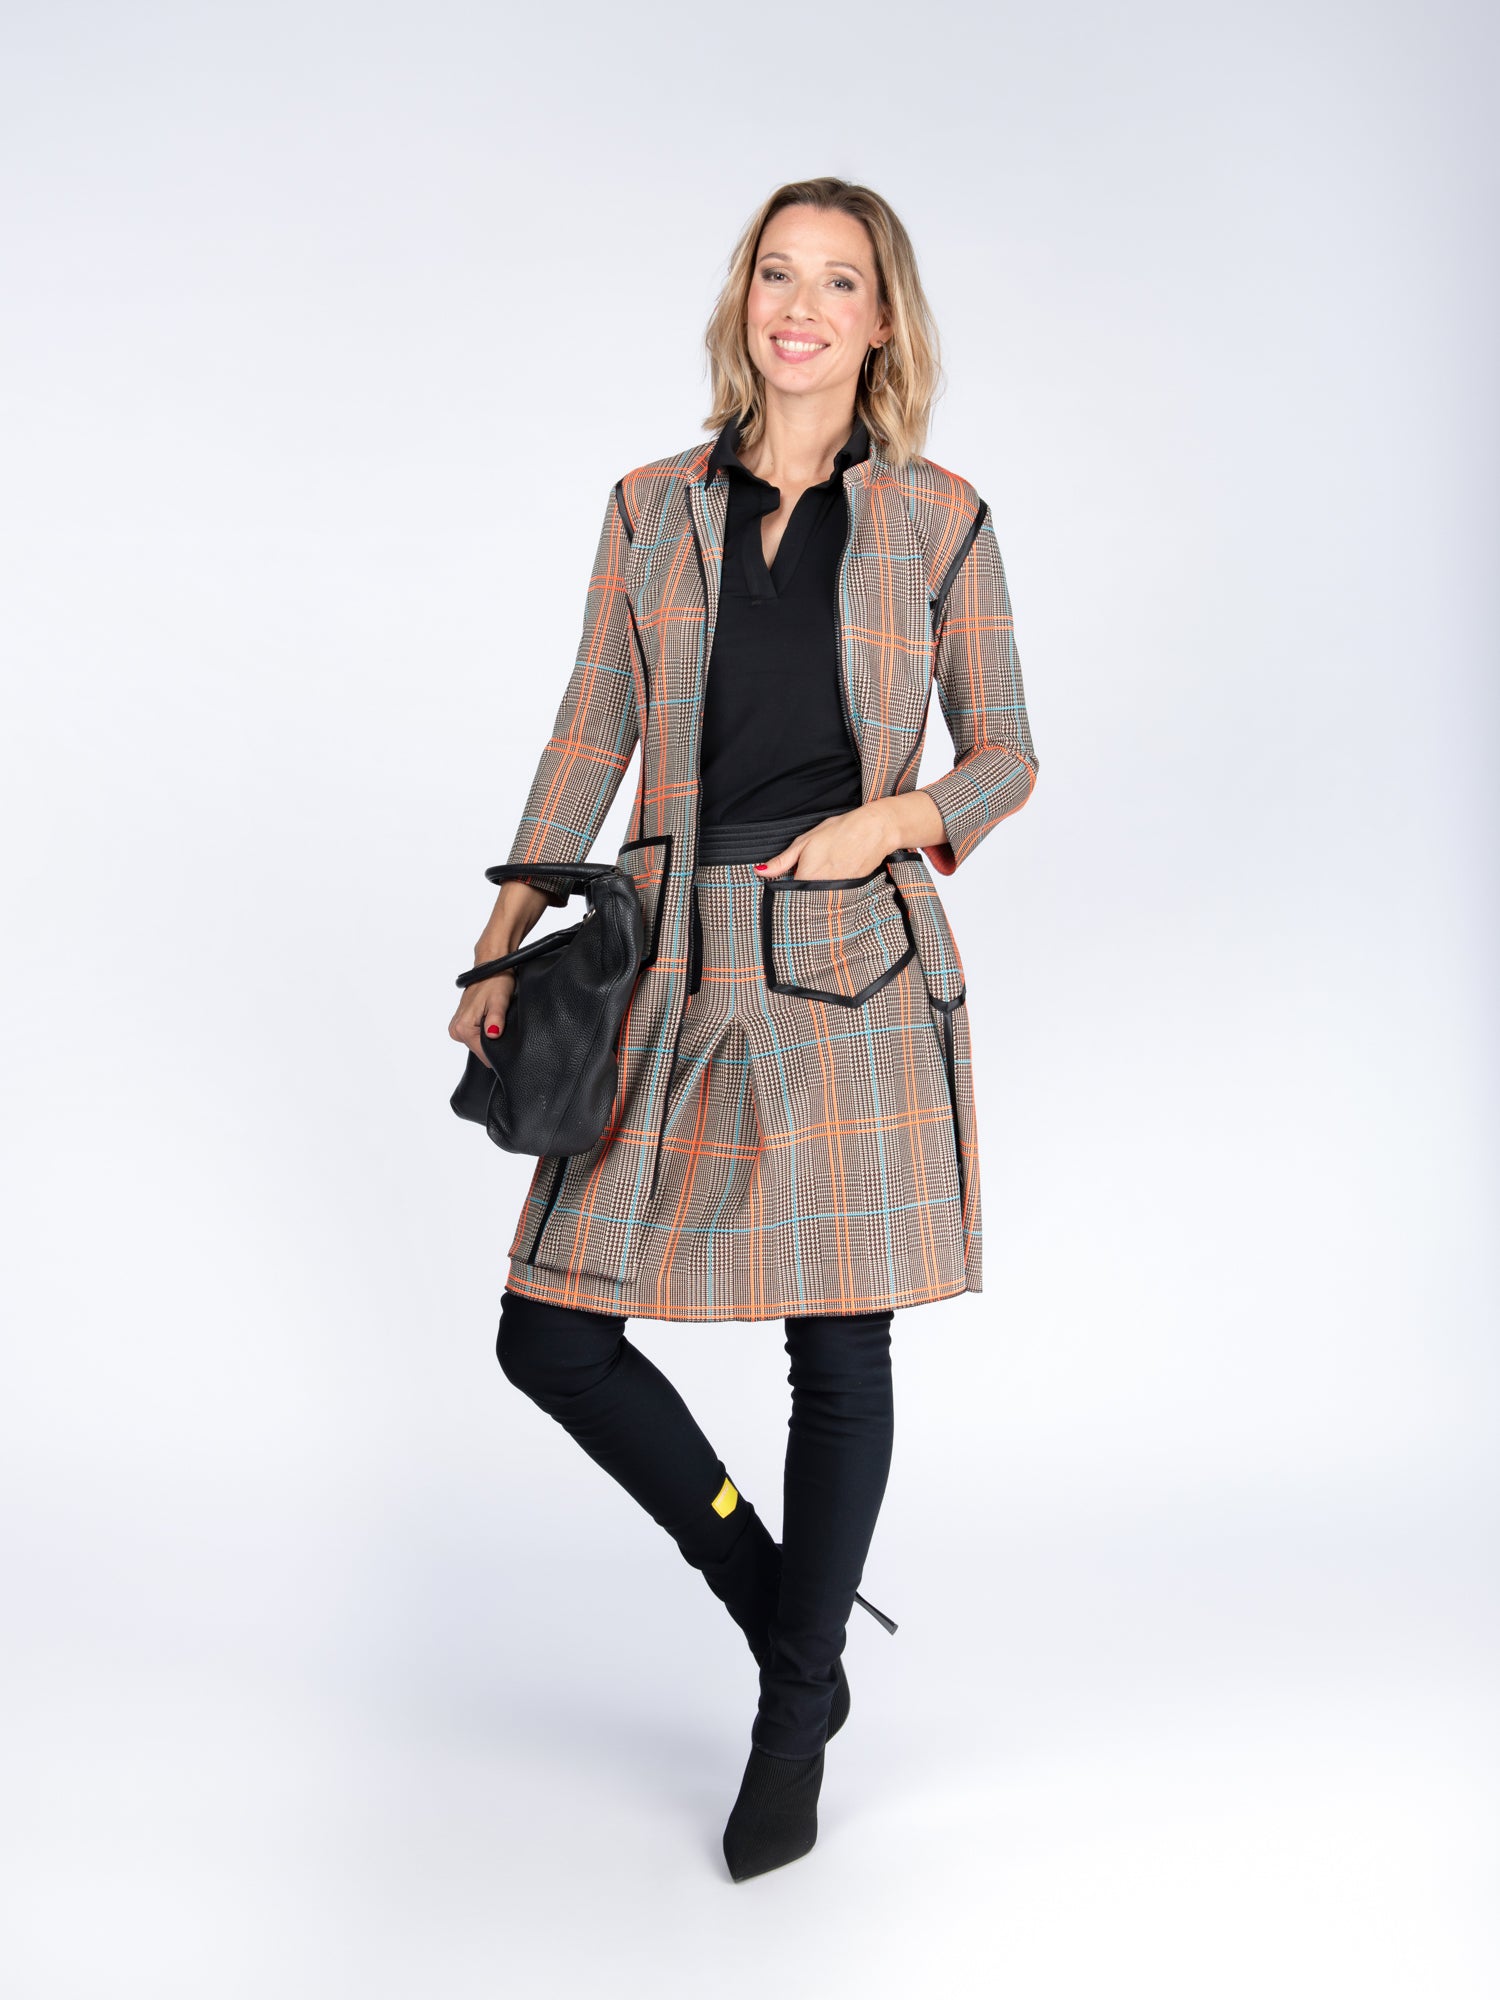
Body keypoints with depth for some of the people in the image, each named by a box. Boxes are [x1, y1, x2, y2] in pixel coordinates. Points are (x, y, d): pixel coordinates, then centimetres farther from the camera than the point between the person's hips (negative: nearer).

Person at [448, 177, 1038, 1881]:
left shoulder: (939, 520, 5)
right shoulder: (653, 508, 10)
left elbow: (1005, 757, 8)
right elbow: (587, 747, 9)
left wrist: (895, 818, -12)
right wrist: (502, 956, 4)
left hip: (855, 970, -2)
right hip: (679, 972, 3)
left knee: (838, 1351, 3)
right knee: (550, 1333, -1)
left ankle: (796, 1720, 22)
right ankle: (776, 1605, 22)